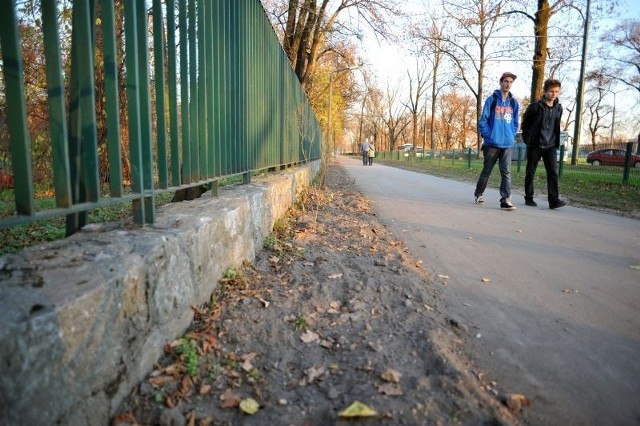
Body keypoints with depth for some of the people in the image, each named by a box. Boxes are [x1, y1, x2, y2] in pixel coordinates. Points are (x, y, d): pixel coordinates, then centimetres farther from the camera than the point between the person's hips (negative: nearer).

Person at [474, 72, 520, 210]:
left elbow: (516, 123, 14)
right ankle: (478, 194, 27)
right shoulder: (492, 99, -1)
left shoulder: (514, 103, 10)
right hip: (492, 143, -2)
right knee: (486, 171, 9)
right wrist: (488, 135, -10)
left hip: (507, 144, 3)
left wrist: (511, 137, 2)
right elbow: (483, 120, -3)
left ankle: (505, 200, -8)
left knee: (506, 173, -6)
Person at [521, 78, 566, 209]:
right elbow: (525, 123, 2)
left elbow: (556, 127, 19)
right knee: (530, 173, 5)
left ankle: (554, 200, -10)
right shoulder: (536, 106, -7)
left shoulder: (558, 108, 8)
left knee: (553, 172, -8)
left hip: (551, 146, 3)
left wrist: (556, 142, 14)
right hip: (535, 145, -3)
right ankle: (529, 198, 16)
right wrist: (527, 138, 3)